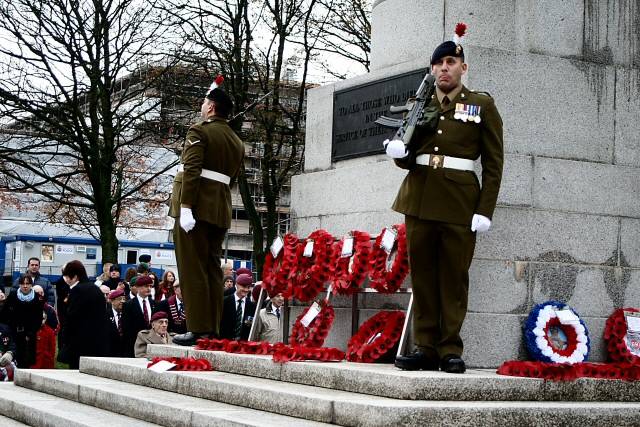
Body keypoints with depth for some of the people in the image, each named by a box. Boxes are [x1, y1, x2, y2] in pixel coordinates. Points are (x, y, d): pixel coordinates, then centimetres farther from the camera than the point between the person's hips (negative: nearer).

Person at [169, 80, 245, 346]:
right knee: (212, 269, 9)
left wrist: (185, 207, -20)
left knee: (192, 269, -6)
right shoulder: (237, 143, 17)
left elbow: (191, 170, -16)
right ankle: (213, 329, 9)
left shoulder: (200, 131, -6)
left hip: (195, 206, -7)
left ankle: (198, 329, -8)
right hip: (221, 210, 7)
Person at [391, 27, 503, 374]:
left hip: (460, 202, -3)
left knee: (454, 277, -1)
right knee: (422, 274, 3)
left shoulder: (482, 105, 6)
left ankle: (450, 350, 6)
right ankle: (426, 348, 9)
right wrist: (398, 152, -6)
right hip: (419, 198, 3)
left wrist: (485, 211, -8)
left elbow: (493, 163, 1)